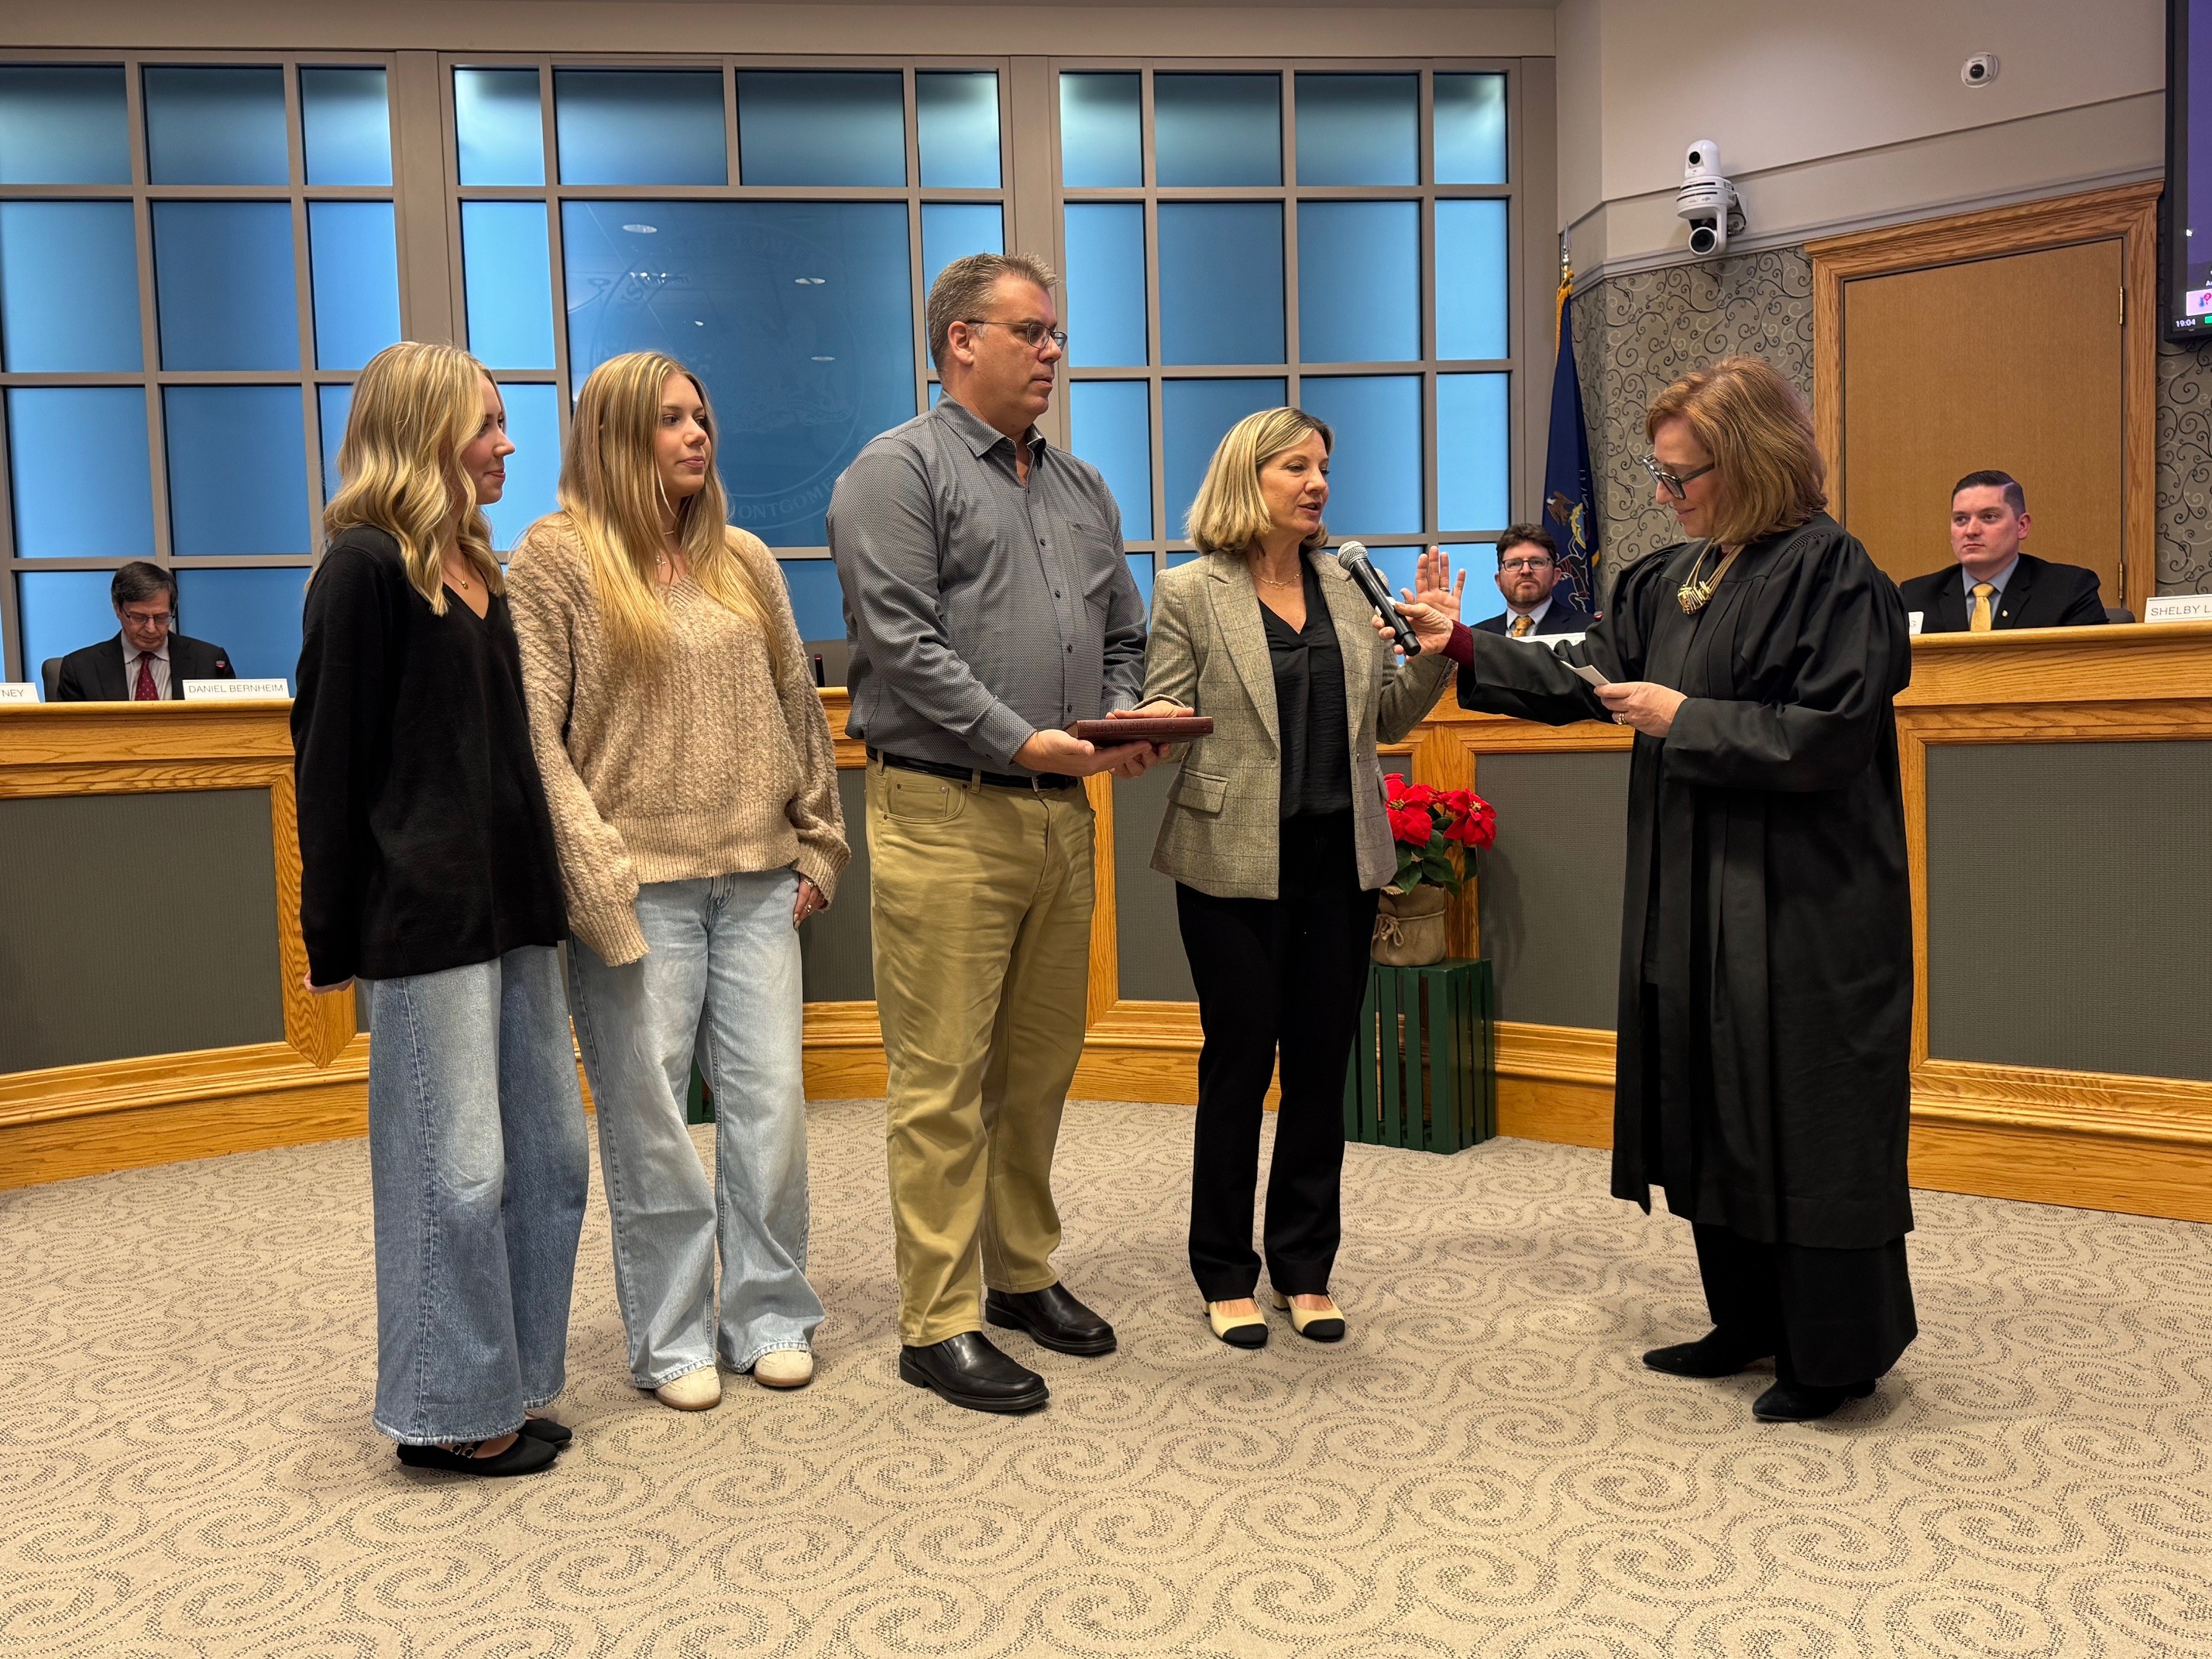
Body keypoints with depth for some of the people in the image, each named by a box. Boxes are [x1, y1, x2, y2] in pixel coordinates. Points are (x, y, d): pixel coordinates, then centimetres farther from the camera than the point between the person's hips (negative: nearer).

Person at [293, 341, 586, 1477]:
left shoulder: (480, 569, 15)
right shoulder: (365, 569, -7)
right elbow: (330, 759, -9)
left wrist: (542, 890, 14)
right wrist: (334, 935, -9)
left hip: (512, 903, 8)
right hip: (425, 907, -8)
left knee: (547, 1150, 11)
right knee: (455, 1167, -1)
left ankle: (508, 1381, 26)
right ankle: (453, 1412, 15)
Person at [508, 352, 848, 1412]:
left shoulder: (744, 560, 14)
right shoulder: (554, 559, 0)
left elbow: (799, 706, 16)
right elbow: (535, 732, -5)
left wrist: (817, 841, 10)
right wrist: (593, 875, -11)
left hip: (757, 882, 4)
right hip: (639, 888, -4)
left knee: (771, 1106, 6)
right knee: (650, 1120, 4)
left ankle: (769, 1316, 22)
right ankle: (673, 1338, 19)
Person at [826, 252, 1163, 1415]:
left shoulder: (1081, 489, 20)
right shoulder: (899, 471, -4)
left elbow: (1124, 635, 22)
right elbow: (903, 642, -14)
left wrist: (1121, 728, 2)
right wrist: (1024, 742, -19)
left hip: (1062, 814, 7)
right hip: (945, 814, -7)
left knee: (1041, 1065, 15)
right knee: (944, 1080, -2)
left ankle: (1023, 1273, 30)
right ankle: (939, 1325, 8)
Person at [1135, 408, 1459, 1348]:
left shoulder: (1347, 588, 12)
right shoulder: (1190, 593, -1)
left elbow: (1385, 716, 13)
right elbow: (1162, 721, -1)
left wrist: (1438, 653, -2)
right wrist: (1153, 731, -22)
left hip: (1339, 856, 4)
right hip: (1237, 859, -4)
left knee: (1321, 1064, 9)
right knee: (1238, 1062, 4)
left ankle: (1305, 1270, 24)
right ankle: (1225, 1275, 20)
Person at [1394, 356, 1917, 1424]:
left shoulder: (1828, 572, -13)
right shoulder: (1673, 577, 10)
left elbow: (1830, 734, -20)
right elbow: (1583, 680, 14)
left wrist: (1684, 718, -16)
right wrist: (1466, 650, 7)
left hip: (1799, 901, -8)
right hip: (1694, 891, 8)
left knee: (1801, 1116, 1)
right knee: (1711, 1107, 14)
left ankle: (1835, 1356, 17)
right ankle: (1750, 1321, 30)